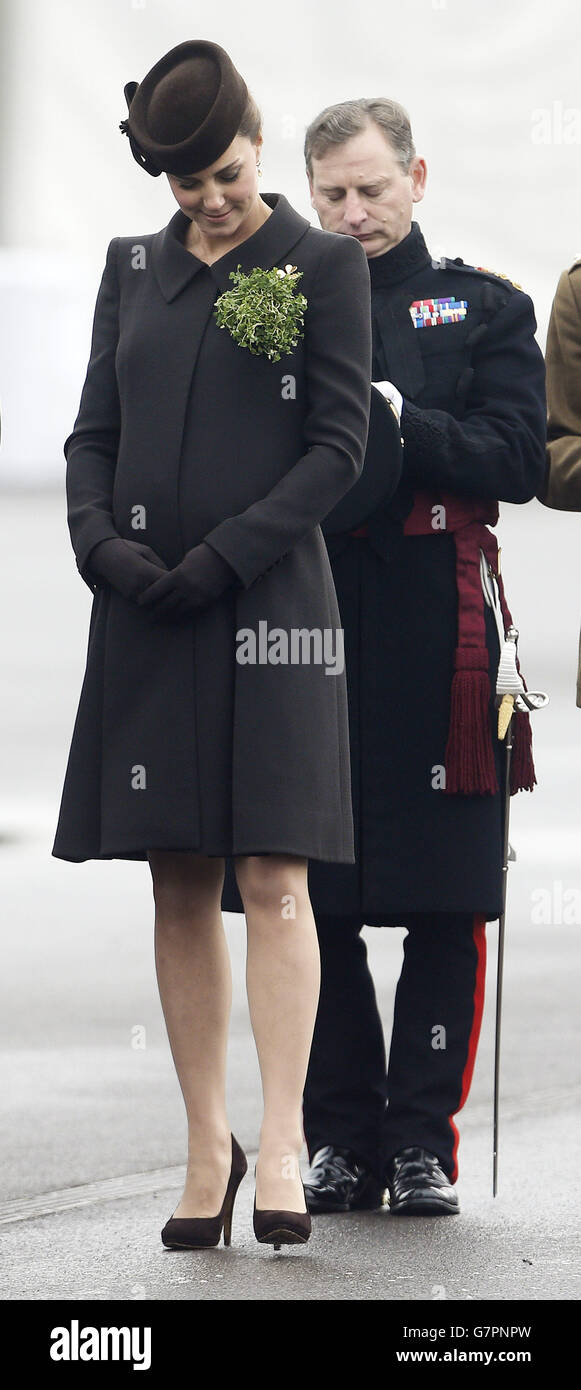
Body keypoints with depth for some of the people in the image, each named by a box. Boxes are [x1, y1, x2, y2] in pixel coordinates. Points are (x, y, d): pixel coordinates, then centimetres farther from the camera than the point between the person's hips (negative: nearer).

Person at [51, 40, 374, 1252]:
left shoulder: (323, 267, 0)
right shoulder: (135, 268, 13)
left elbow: (340, 447, -4)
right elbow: (93, 431, 13)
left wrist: (223, 560, -12)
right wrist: (102, 541, -7)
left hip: (270, 603, -4)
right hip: (146, 613, 4)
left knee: (273, 879, -10)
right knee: (180, 889, 4)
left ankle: (282, 1146, -13)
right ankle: (207, 1148, 8)